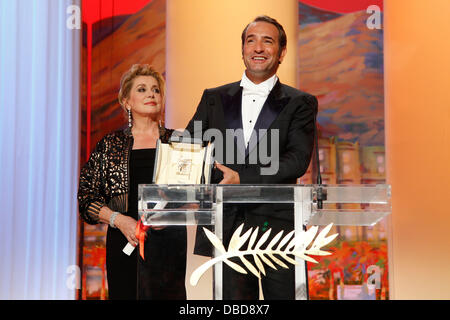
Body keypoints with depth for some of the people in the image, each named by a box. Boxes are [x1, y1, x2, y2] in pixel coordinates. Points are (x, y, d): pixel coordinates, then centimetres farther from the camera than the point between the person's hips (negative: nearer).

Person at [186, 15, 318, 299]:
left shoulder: (300, 103, 6)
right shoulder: (214, 98, 14)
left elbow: (298, 159, -7)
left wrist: (242, 179, -19)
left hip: (277, 223, -1)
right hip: (225, 224, 2)